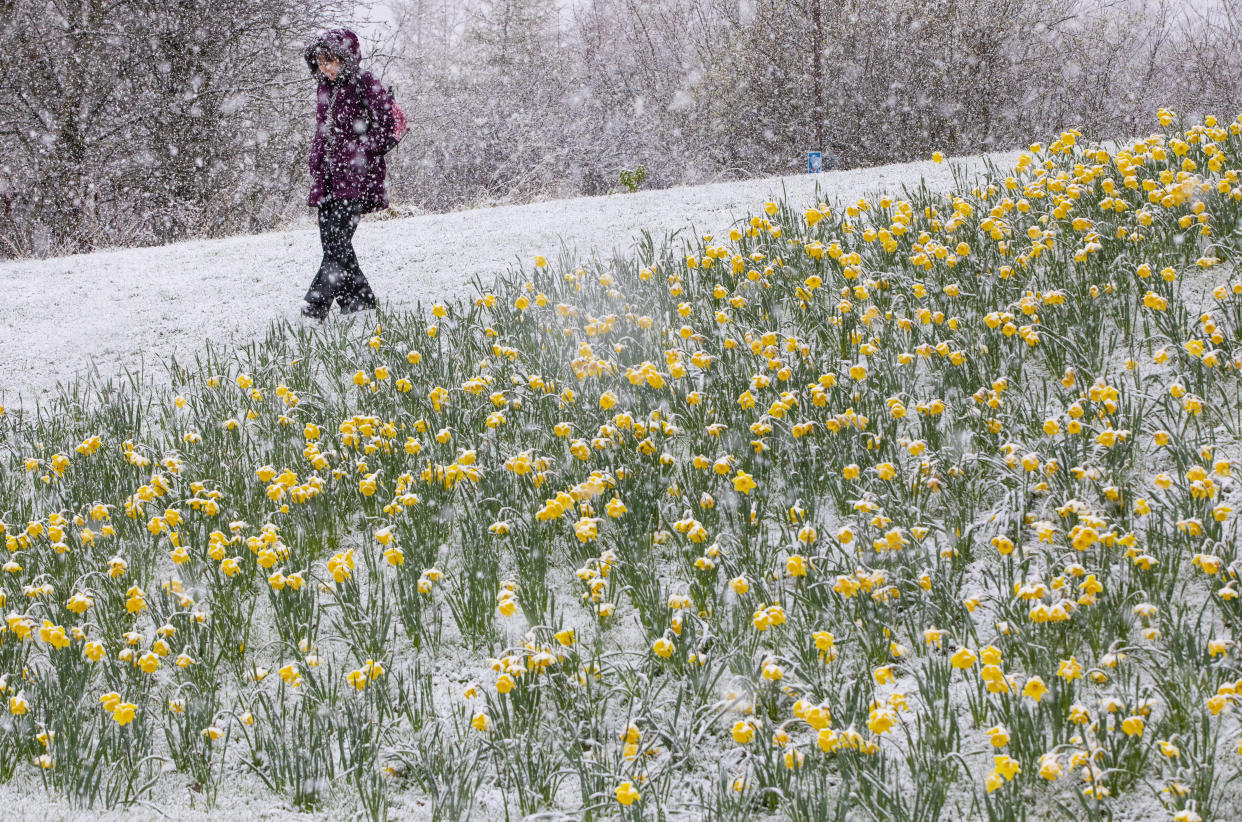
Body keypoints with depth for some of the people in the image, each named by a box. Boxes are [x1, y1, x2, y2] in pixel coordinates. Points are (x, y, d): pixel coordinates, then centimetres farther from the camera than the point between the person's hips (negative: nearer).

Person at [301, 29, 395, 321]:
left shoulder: (365, 83, -4)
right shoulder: (326, 88, 16)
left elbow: (385, 129, -7)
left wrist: (358, 152, -11)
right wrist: (317, 173, 16)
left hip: (356, 176, -8)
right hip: (328, 177, 8)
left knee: (338, 241, -14)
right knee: (331, 241, 3)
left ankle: (313, 308, -21)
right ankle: (359, 301, 12)